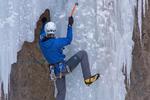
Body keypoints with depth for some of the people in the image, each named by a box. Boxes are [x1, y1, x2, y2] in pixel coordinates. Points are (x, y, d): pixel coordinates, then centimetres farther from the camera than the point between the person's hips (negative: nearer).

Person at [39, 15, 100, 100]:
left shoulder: (42, 42, -2)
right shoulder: (55, 42, -22)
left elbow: (42, 35, 23)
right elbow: (68, 40, -10)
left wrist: (44, 24, 37)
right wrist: (70, 25, -4)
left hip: (57, 71, 7)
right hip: (64, 68, -7)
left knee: (61, 93, 18)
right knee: (83, 53, -2)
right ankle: (88, 78, -9)